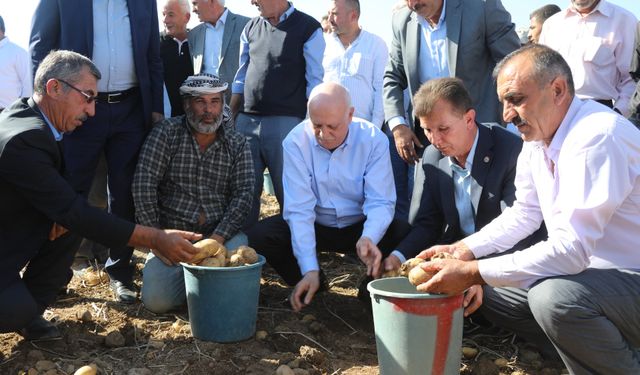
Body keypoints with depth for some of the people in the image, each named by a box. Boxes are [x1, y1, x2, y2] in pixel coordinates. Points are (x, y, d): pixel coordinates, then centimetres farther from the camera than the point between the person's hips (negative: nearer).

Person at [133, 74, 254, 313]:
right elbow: (143, 185, -8)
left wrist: (217, 238, -20)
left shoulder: (237, 145, 5)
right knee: (156, 300, -21)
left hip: (218, 233, 1)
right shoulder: (167, 132, -1)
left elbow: (243, 194, -5)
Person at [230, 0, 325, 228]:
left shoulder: (308, 29, -3)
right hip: (245, 121, 5)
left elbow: (315, 82, -5)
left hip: (285, 123, -5)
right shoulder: (251, 28, 13)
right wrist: (228, 118, 15)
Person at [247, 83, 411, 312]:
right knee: (258, 238, -23)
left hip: (360, 226, 0)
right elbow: (299, 209, -20)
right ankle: (311, 285, 4)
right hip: (315, 226, 1)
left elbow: (380, 202, -19)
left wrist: (369, 238, -42)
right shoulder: (296, 142, -16)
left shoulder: (374, 140, -15)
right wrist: (310, 270, -28)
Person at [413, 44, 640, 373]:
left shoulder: (598, 137, -26)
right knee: (494, 294, 9)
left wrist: (472, 272, -28)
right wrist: (464, 249, 1)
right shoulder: (537, 136, 2)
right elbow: (526, 211, 14)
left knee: (553, 296, -33)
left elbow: (572, 247, -31)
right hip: (585, 267, 9)